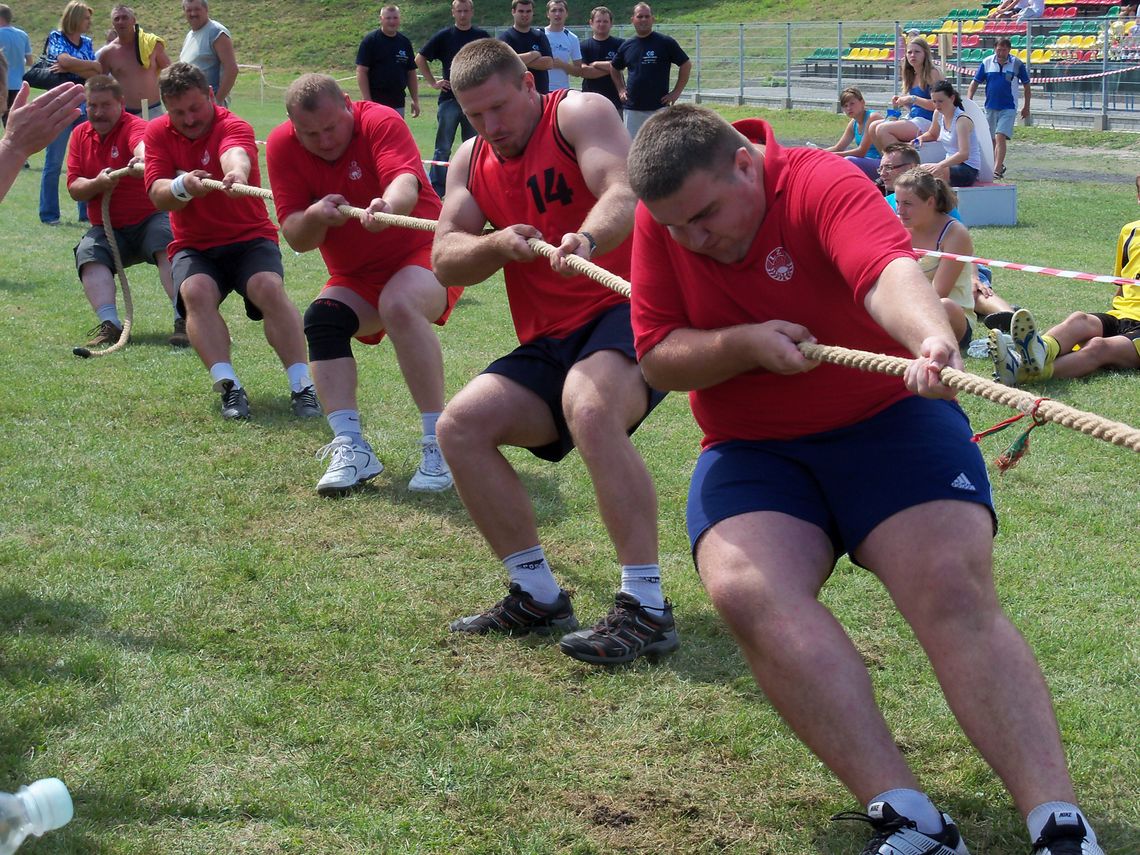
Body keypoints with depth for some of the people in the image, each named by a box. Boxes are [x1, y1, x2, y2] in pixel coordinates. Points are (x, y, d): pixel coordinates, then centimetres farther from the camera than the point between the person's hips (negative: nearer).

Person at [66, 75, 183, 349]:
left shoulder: (134, 126, -10)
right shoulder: (80, 135, 7)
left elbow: (142, 143, -37)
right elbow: (74, 189, 3)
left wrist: (143, 158, -62)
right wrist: (96, 184, -21)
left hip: (150, 219, -4)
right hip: (107, 229, 4)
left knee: (169, 245, -33)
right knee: (88, 252, -25)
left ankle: (185, 320, -39)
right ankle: (109, 324, -35)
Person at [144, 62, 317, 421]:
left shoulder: (233, 126, -12)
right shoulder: (158, 133, 2)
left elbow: (235, 154, -38)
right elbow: (157, 196, -9)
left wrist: (237, 172, -64)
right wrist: (183, 186, -34)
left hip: (249, 238, -2)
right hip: (193, 246, 3)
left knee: (270, 288, -31)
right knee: (196, 292, -30)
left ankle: (302, 387, -29)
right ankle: (228, 387, -34)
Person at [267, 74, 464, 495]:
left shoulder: (381, 122, -20)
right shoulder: (283, 146, -8)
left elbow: (405, 181, -41)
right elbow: (296, 239, -10)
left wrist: (390, 205, -64)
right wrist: (315, 216, -33)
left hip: (422, 256, -5)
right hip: (355, 277, 5)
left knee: (400, 304, -35)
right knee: (320, 320, -23)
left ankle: (438, 445, -32)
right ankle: (350, 447, -25)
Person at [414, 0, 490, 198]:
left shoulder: (482, 36, 8)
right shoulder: (444, 36, 3)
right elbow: (420, 59, 8)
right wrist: (432, 82, 1)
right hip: (449, 98, -2)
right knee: (443, 148, -2)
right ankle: (436, 190, -1)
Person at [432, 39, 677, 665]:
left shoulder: (579, 113, -5)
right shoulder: (471, 163, 14)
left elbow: (624, 194, -23)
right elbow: (445, 262, 5)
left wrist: (586, 239, -44)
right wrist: (498, 244, -16)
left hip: (626, 311, -7)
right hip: (550, 342, 7)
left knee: (589, 406, -36)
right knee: (461, 425, -10)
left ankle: (646, 609, -34)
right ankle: (538, 597, -1)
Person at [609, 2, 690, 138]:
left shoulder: (665, 43, -2)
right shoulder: (626, 45, 9)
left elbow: (686, 65, 2)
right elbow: (614, 68, 26)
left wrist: (676, 92, -3)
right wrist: (621, 89, 14)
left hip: (659, 108, -4)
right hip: (632, 110, 4)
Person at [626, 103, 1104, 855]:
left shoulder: (822, 184, -18)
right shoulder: (662, 217, -3)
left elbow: (889, 271, -38)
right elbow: (658, 361, -2)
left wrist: (933, 339, -60)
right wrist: (743, 343, -21)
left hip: (888, 420, -3)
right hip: (752, 451, 3)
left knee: (956, 592, -25)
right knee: (745, 590, -27)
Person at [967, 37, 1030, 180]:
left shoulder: (1017, 64, -5)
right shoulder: (987, 62, -1)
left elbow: (1026, 85, 6)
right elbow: (974, 83, 3)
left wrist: (1026, 107, 9)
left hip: (1008, 108, -3)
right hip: (990, 107, 3)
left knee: (1000, 137, -17)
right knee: (991, 140, 12)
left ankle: (997, 171, -19)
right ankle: (999, 166, 31)